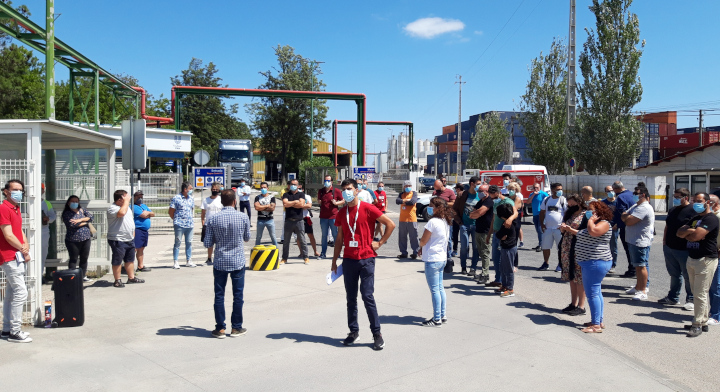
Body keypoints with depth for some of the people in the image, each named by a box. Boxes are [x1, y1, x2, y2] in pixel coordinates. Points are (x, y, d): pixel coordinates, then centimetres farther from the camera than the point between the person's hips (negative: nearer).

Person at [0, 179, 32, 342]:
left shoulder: (16, 209, 16)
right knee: (21, 292, -11)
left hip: (19, 258, 10)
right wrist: (24, 250, -9)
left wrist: (26, 246, -2)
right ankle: (15, 332, -5)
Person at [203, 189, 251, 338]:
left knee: (219, 296, 9)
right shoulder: (243, 217, -8)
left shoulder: (213, 219, -7)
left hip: (220, 263, 0)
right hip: (238, 262, 0)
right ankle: (236, 327, 18)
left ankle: (220, 329, 14)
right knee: (237, 295, 9)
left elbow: (207, 244, -4)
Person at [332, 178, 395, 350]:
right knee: (351, 297, 9)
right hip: (348, 260, 5)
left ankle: (377, 333, 5)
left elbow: (390, 224, -4)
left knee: (367, 296, -6)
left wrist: (380, 243, -5)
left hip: (366, 259, -4)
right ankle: (354, 331, 21)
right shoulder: (342, 213, 9)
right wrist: (334, 260, 13)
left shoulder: (367, 208, -6)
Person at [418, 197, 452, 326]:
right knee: (440, 288, 15)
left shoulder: (433, 222, -19)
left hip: (432, 260, -9)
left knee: (434, 289, -2)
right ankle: (442, 315, 23)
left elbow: (423, 241, -16)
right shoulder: (446, 222, 9)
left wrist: (421, 246, 7)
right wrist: (424, 249, 9)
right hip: (442, 258, 9)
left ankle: (437, 319, 4)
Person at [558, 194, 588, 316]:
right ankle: (573, 303, 20)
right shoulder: (569, 215, 17)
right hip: (567, 250, 8)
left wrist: (570, 229, -16)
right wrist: (562, 228, -1)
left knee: (579, 278, -4)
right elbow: (563, 231, 20)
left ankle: (581, 306, 2)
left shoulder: (585, 216, -7)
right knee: (571, 278, 12)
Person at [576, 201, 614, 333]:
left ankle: (596, 325, -6)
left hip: (596, 263, -11)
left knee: (592, 293, -10)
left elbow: (593, 232, -31)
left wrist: (591, 220, -16)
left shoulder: (604, 223, -11)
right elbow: (581, 236, 31)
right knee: (596, 293, 15)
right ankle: (599, 321, 23)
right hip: (589, 263, 11)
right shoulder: (591, 223, 20)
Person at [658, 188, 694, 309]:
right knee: (674, 274, 17)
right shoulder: (672, 210, 14)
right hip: (670, 248, 8)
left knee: (688, 276, 4)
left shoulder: (692, 211, -12)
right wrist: (664, 242, 15)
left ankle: (691, 299, 14)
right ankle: (673, 297, 26)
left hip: (684, 250, -7)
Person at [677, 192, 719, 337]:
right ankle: (703, 322, 23)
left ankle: (698, 325, 1)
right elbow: (680, 233, 7)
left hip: (705, 260, -9)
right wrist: (690, 231, -12)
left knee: (700, 294, -6)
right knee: (696, 293, 14)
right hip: (692, 259, 9)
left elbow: (695, 236, -25)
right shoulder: (695, 219, 16)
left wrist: (686, 234, -4)